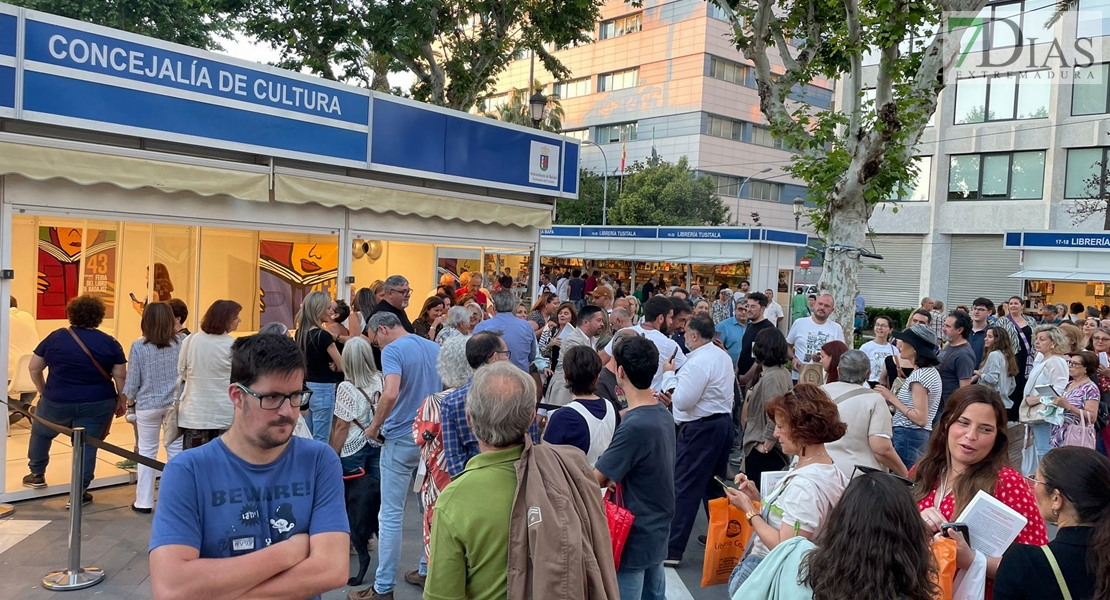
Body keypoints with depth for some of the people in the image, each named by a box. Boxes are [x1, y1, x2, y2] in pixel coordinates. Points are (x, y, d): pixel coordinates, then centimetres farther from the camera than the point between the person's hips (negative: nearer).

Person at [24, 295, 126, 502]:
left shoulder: (56, 337, -1)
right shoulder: (110, 342, -4)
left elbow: (34, 368, 5)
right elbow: (120, 376, -4)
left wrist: (43, 392, 17)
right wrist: (122, 401, 6)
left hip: (57, 401, 1)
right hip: (97, 404, 0)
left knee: (40, 433, 27)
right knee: (87, 446, 6)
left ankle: (37, 475, 38)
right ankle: (79, 493, 8)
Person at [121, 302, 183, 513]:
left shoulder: (139, 346, -9)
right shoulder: (181, 343, -4)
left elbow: (133, 380, -4)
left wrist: (129, 400, 12)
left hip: (148, 404, -1)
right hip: (176, 403, 2)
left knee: (147, 451, 9)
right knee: (176, 449, 10)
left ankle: (144, 502, 15)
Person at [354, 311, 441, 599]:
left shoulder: (393, 350, -13)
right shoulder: (434, 347, 9)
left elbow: (391, 394, -28)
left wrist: (374, 426, -15)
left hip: (401, 438, -7)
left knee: (391, 514, 0)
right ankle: (428, 571, 27)